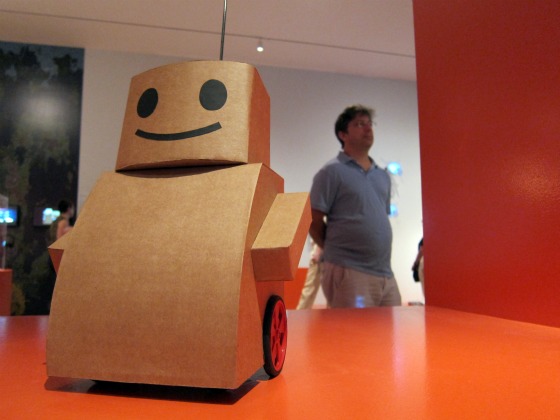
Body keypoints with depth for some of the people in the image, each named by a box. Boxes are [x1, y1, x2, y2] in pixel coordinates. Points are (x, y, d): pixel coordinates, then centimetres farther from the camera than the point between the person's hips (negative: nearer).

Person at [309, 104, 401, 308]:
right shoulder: (332, 172, -3)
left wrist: (377, 253, 14)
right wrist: (336, 251, 1)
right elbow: (314, 222, -5)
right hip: (349, 273, -6)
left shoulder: (383, 175, 18)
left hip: (386, 274, 7)